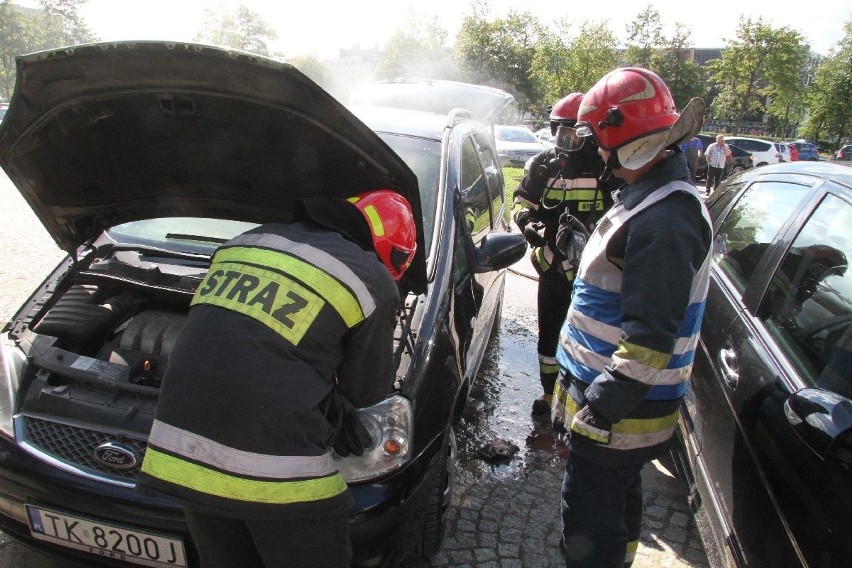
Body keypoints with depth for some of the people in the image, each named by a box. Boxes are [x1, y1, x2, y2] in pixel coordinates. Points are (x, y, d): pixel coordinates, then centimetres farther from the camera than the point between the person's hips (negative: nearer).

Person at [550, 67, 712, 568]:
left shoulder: (664, 220, -25)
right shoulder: (651, 197, 9)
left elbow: (651, 335, -28)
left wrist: (603, 404, -25)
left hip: (622, 411, -10)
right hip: (621, 399, 10)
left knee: (590, 519, 4)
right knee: (619, 500, 27)